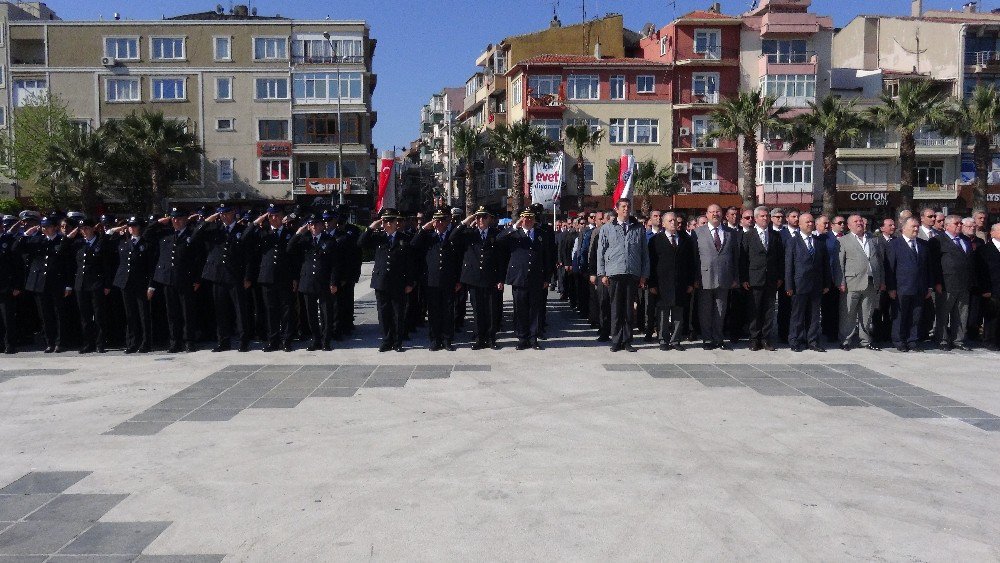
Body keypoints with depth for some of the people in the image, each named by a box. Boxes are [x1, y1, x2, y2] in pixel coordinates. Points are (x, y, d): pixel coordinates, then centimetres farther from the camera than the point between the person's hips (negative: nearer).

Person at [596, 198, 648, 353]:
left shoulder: (639, 228, 10)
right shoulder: (607, 228, 7)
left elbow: (645, 253, 11)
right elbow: (600, 252, 6)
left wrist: (644, 275, 6)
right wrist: (602, 274, -1)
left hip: (633, 274, 1)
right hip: (614, 274, -1)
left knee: (629, 309, 5)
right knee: (616, 309, 2)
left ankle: (627, 341, 13)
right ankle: (616, 341, 10)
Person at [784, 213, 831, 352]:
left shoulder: (820, 242, 11)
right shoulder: (792, 242, 0)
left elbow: (825, 265, 12)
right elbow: (788, 266, -3)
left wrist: (826, 284, 7)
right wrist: (789, 286, -9)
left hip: (816, 286, 4)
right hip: (799, 285, -4)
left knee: (814, 316, 8)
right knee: (797, 315, 2)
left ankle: (813, 342, 15)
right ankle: (796, 342, 9)